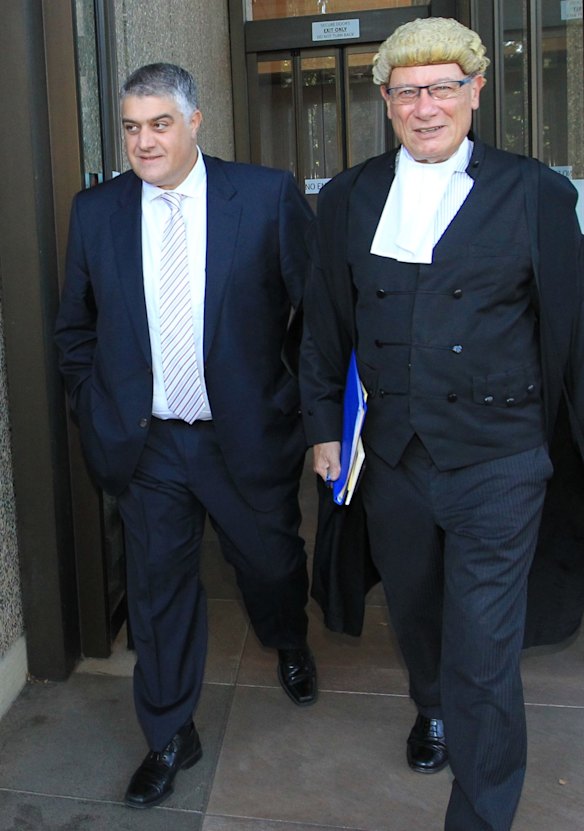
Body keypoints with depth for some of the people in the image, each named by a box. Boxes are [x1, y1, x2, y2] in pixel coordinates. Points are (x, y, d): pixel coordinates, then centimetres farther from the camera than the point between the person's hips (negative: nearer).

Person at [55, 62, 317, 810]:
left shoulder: (269, 196, -8)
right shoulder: (95, 211, 1)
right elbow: (75, 328, 10)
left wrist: (303, 399, -4)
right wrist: (96, 414, 5)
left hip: (247, 436, -1)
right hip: (147, 445, 2)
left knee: (271, 562, 19)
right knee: (158, 587, 11)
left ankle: (290, 645, 55)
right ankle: (169, 738, 32)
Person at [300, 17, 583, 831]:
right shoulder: (348, 198, 4)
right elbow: (326, 326, 9)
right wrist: (324, 425, 8)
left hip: (496, 465, -3)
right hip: (392, 458, 4)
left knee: (482, 658, 0)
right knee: (414, 614, 24)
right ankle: (434, 710, 55)